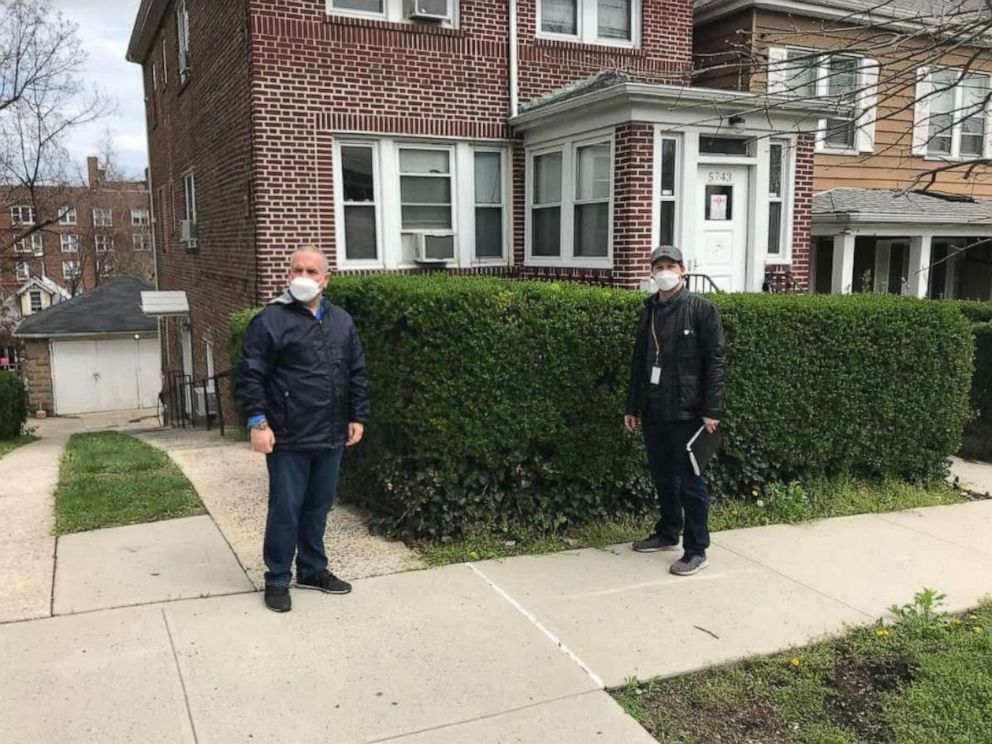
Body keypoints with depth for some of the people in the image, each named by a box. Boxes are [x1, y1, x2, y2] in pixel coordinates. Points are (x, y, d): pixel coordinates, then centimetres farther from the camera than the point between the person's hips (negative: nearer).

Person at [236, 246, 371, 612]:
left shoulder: (342, 321, 9)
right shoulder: (270, 320, -8)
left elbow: (357, 373, 13)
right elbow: (250, 374, -10)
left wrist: (358, 416, 9)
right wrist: (257, 421, -15)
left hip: (330, 436, 5)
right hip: (288, 438, -5)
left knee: (318, 507, 16)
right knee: (285, 509, 3)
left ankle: (313, 570, 32)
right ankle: (277, 580, 19)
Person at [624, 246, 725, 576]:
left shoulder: (702, 309, -6)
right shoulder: (649, 311, 13)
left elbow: (714, 361, -10)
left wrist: (711, 410, -15)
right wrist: (633, 407, 15)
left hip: (685, 411, -6)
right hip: (653, 410, 6)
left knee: (689, 480, -1)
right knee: (661, 475, 16)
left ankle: (696, 550, 8)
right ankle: (668, 533, 32)